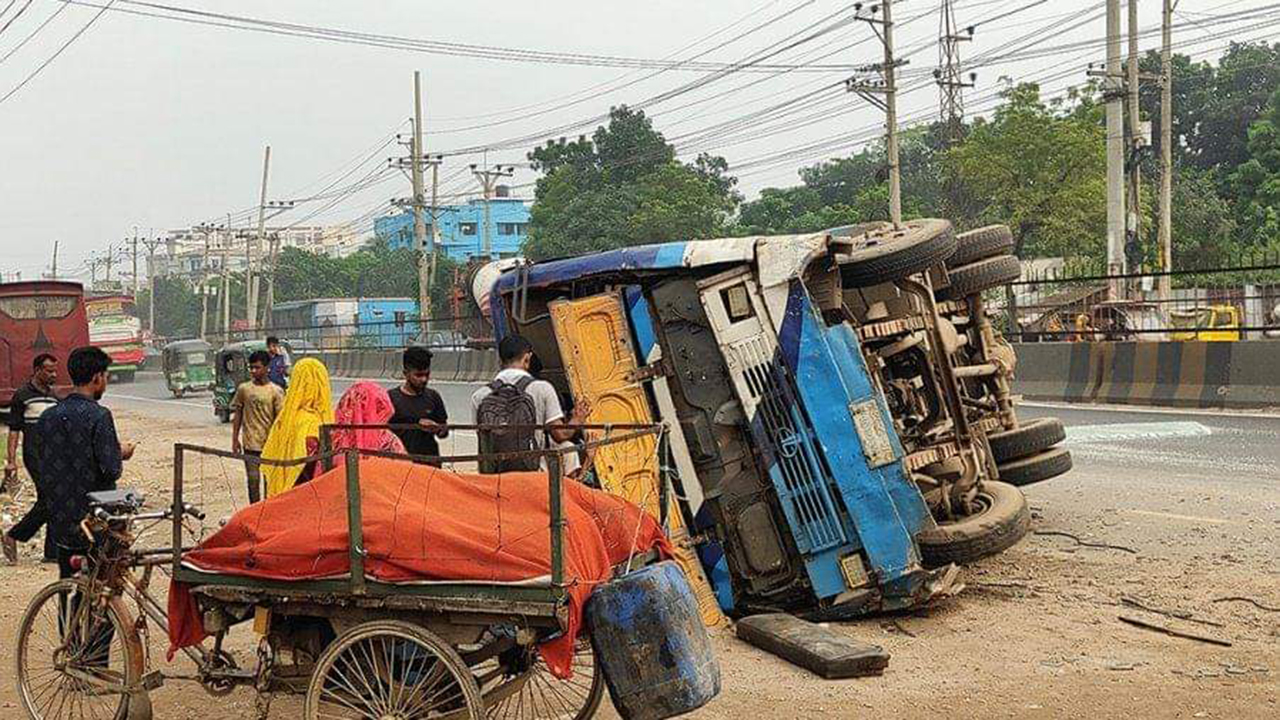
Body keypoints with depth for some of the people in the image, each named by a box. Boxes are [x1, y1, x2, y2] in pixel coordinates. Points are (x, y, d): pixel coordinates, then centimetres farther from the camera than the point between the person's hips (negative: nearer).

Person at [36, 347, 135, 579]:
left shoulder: (48, 416, 5)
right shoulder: (98, 416, -14)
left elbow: (45, 467, 9)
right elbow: (111, 470, -19)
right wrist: (121, 453, 2)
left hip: (60, 522, 6)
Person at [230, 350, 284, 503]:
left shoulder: (276, 391, -4)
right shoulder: (244, 389, 2)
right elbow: (237, 415, 9)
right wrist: (235, 439, 6)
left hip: (270, 444, -1)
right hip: (250, 444, 1)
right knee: (253, 481, 2)